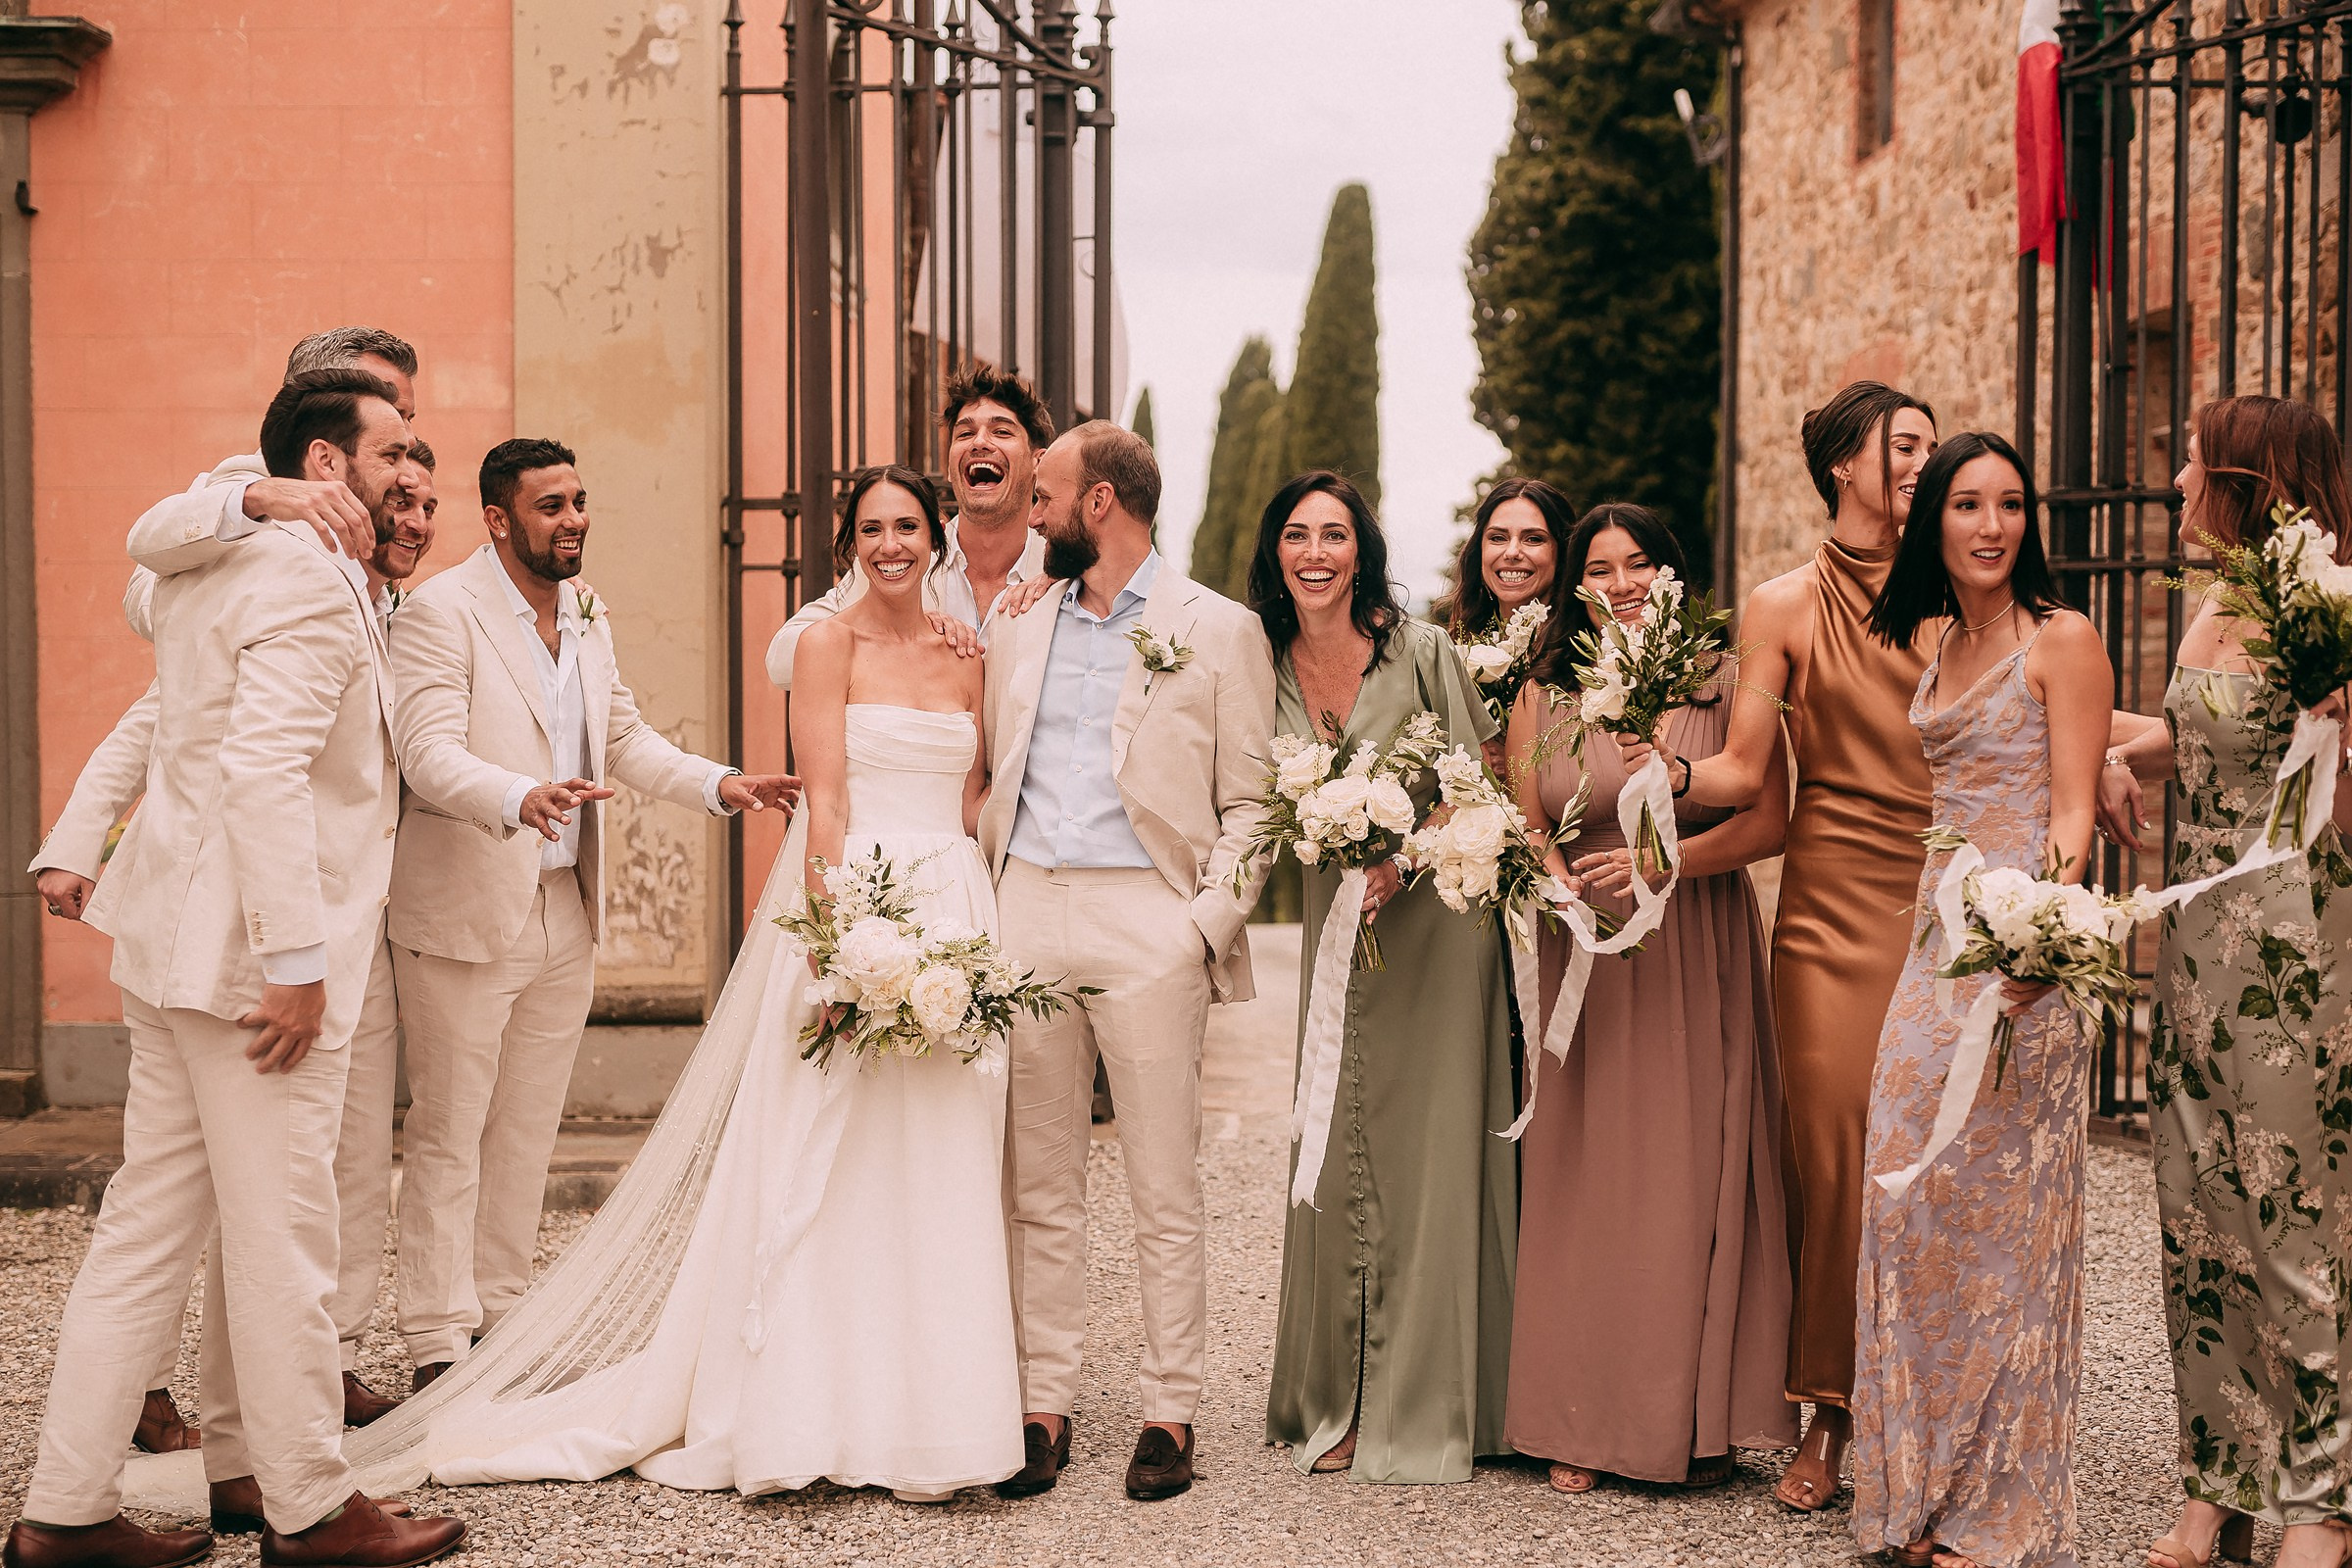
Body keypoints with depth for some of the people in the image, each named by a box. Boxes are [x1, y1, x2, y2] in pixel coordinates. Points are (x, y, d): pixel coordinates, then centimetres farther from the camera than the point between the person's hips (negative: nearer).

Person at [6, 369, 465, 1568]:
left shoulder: (208, 564, 15)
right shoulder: (310, 581, -16)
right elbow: (266, 771, -24)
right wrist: (294, 961, -24)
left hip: (179, 933, 10)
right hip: (248, 948, -10)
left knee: (150, 1221, 13)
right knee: (282, 1235, 1)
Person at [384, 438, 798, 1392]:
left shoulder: (586, 614, 12)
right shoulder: (440, 611, -12)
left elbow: (624, 739, 17)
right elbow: (429, 752, -22)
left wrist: (719, 784, 1)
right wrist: (519, 798, -40)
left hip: (564, 915, 7)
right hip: (467, 912, -7)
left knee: (527, 1134, 13)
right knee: (449, 1135, 1)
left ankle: (498, 1316, 24)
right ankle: (439, 1347, 8)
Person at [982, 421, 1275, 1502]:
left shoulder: (1218, 631, 3)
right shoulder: (1018, 634, 17)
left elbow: (1249, 803, 1)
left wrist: (1210, 921, -11)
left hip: (1148, 924, -4)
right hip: (1026, 916, 4)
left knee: (1165, 1190, -1)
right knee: (1039, 1189, 7)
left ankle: (1170, 1415, 8)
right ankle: (1044, 1406, 14)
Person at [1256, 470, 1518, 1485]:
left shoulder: (1419, 649, -9)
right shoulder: (1267, 666, 2)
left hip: (1436, 917, -3)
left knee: (1432, 1160, -2)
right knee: (1337, 1164, 4)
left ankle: (1424, 1410, 9)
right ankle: (1338, 1405, 16)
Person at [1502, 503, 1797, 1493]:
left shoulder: (1725, 684, 3)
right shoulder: (1543, 693, 9)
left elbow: (1768, 822, -3)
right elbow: (1525, 830, 6)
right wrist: (1556, 881, -16)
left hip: (1699, 964, -1)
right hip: (1582, 963, 1)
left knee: (1693, 1177, 0)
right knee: (1580, 1181, 0)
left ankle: (1697, 1422, 10)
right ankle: (1581, 1425, 9)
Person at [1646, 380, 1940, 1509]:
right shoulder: (1786, 605, 4)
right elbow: (1742, 771, 0)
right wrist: (1667, 769, -19)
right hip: (1835, 902, -2)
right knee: (1831, 1151, -1)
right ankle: (1828, 1417, 10)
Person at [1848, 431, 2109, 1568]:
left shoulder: (2062, 640, -4)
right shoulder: (1938, 649, 16)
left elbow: (2074, 812, -10)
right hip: (1934, 940, 7)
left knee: (2000, 1213, -3)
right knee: (1914, 1203, 7)